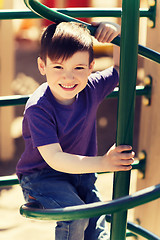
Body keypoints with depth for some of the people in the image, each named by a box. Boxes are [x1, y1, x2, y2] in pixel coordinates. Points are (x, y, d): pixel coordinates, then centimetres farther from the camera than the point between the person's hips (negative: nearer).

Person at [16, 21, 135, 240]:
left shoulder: (91, 89, -10)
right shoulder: (38, 108, -26)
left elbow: (122, 68, 6)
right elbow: (54, 159, -31)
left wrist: (117, 32, -13)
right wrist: (102, 163, -38)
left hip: (81, 173, 5)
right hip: (41, 177, -5)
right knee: (75, 216, -26)